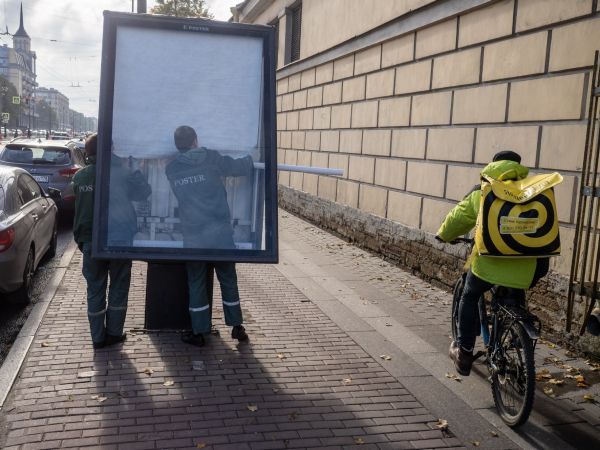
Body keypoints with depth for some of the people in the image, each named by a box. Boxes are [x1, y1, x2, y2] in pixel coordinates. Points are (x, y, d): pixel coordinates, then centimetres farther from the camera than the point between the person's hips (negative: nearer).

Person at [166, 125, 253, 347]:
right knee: (228, 280, 14)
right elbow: (238, 167, 4)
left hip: (193, 238, 1)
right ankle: (237, 327, 25)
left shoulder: (171, 169, 4)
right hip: (220, 234, -1)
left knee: (196, 284, 12)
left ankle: (198, 333, 17)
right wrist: (253, 160, 23)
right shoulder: (211, 158, -3)